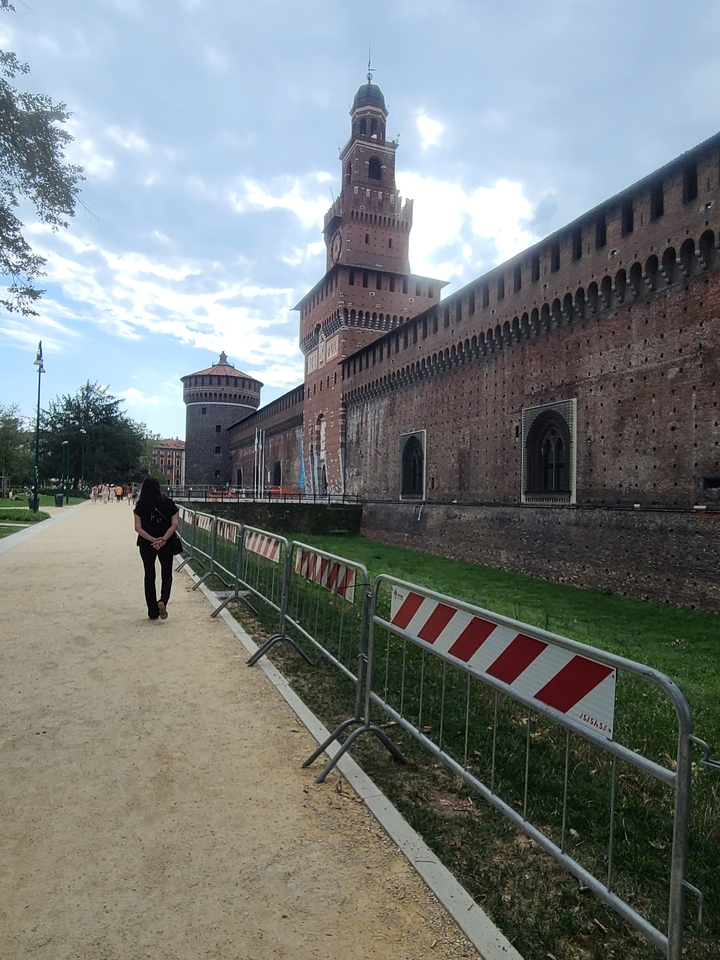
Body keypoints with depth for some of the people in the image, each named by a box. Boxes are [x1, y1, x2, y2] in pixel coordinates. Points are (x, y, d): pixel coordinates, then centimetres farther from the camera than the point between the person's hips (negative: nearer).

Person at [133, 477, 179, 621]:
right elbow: (174, 524, -12)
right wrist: (163, 539, -18)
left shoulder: (140, 506, -4)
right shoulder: (168, 503, -4)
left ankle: (153, 612, 15)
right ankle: (163, 600, -12)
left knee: (149, 576, 11)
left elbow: (138, 528, -10)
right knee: (167, 575, 14)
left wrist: (152, 540, -15)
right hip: (166, 544, 0)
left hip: (146, 544, 0)